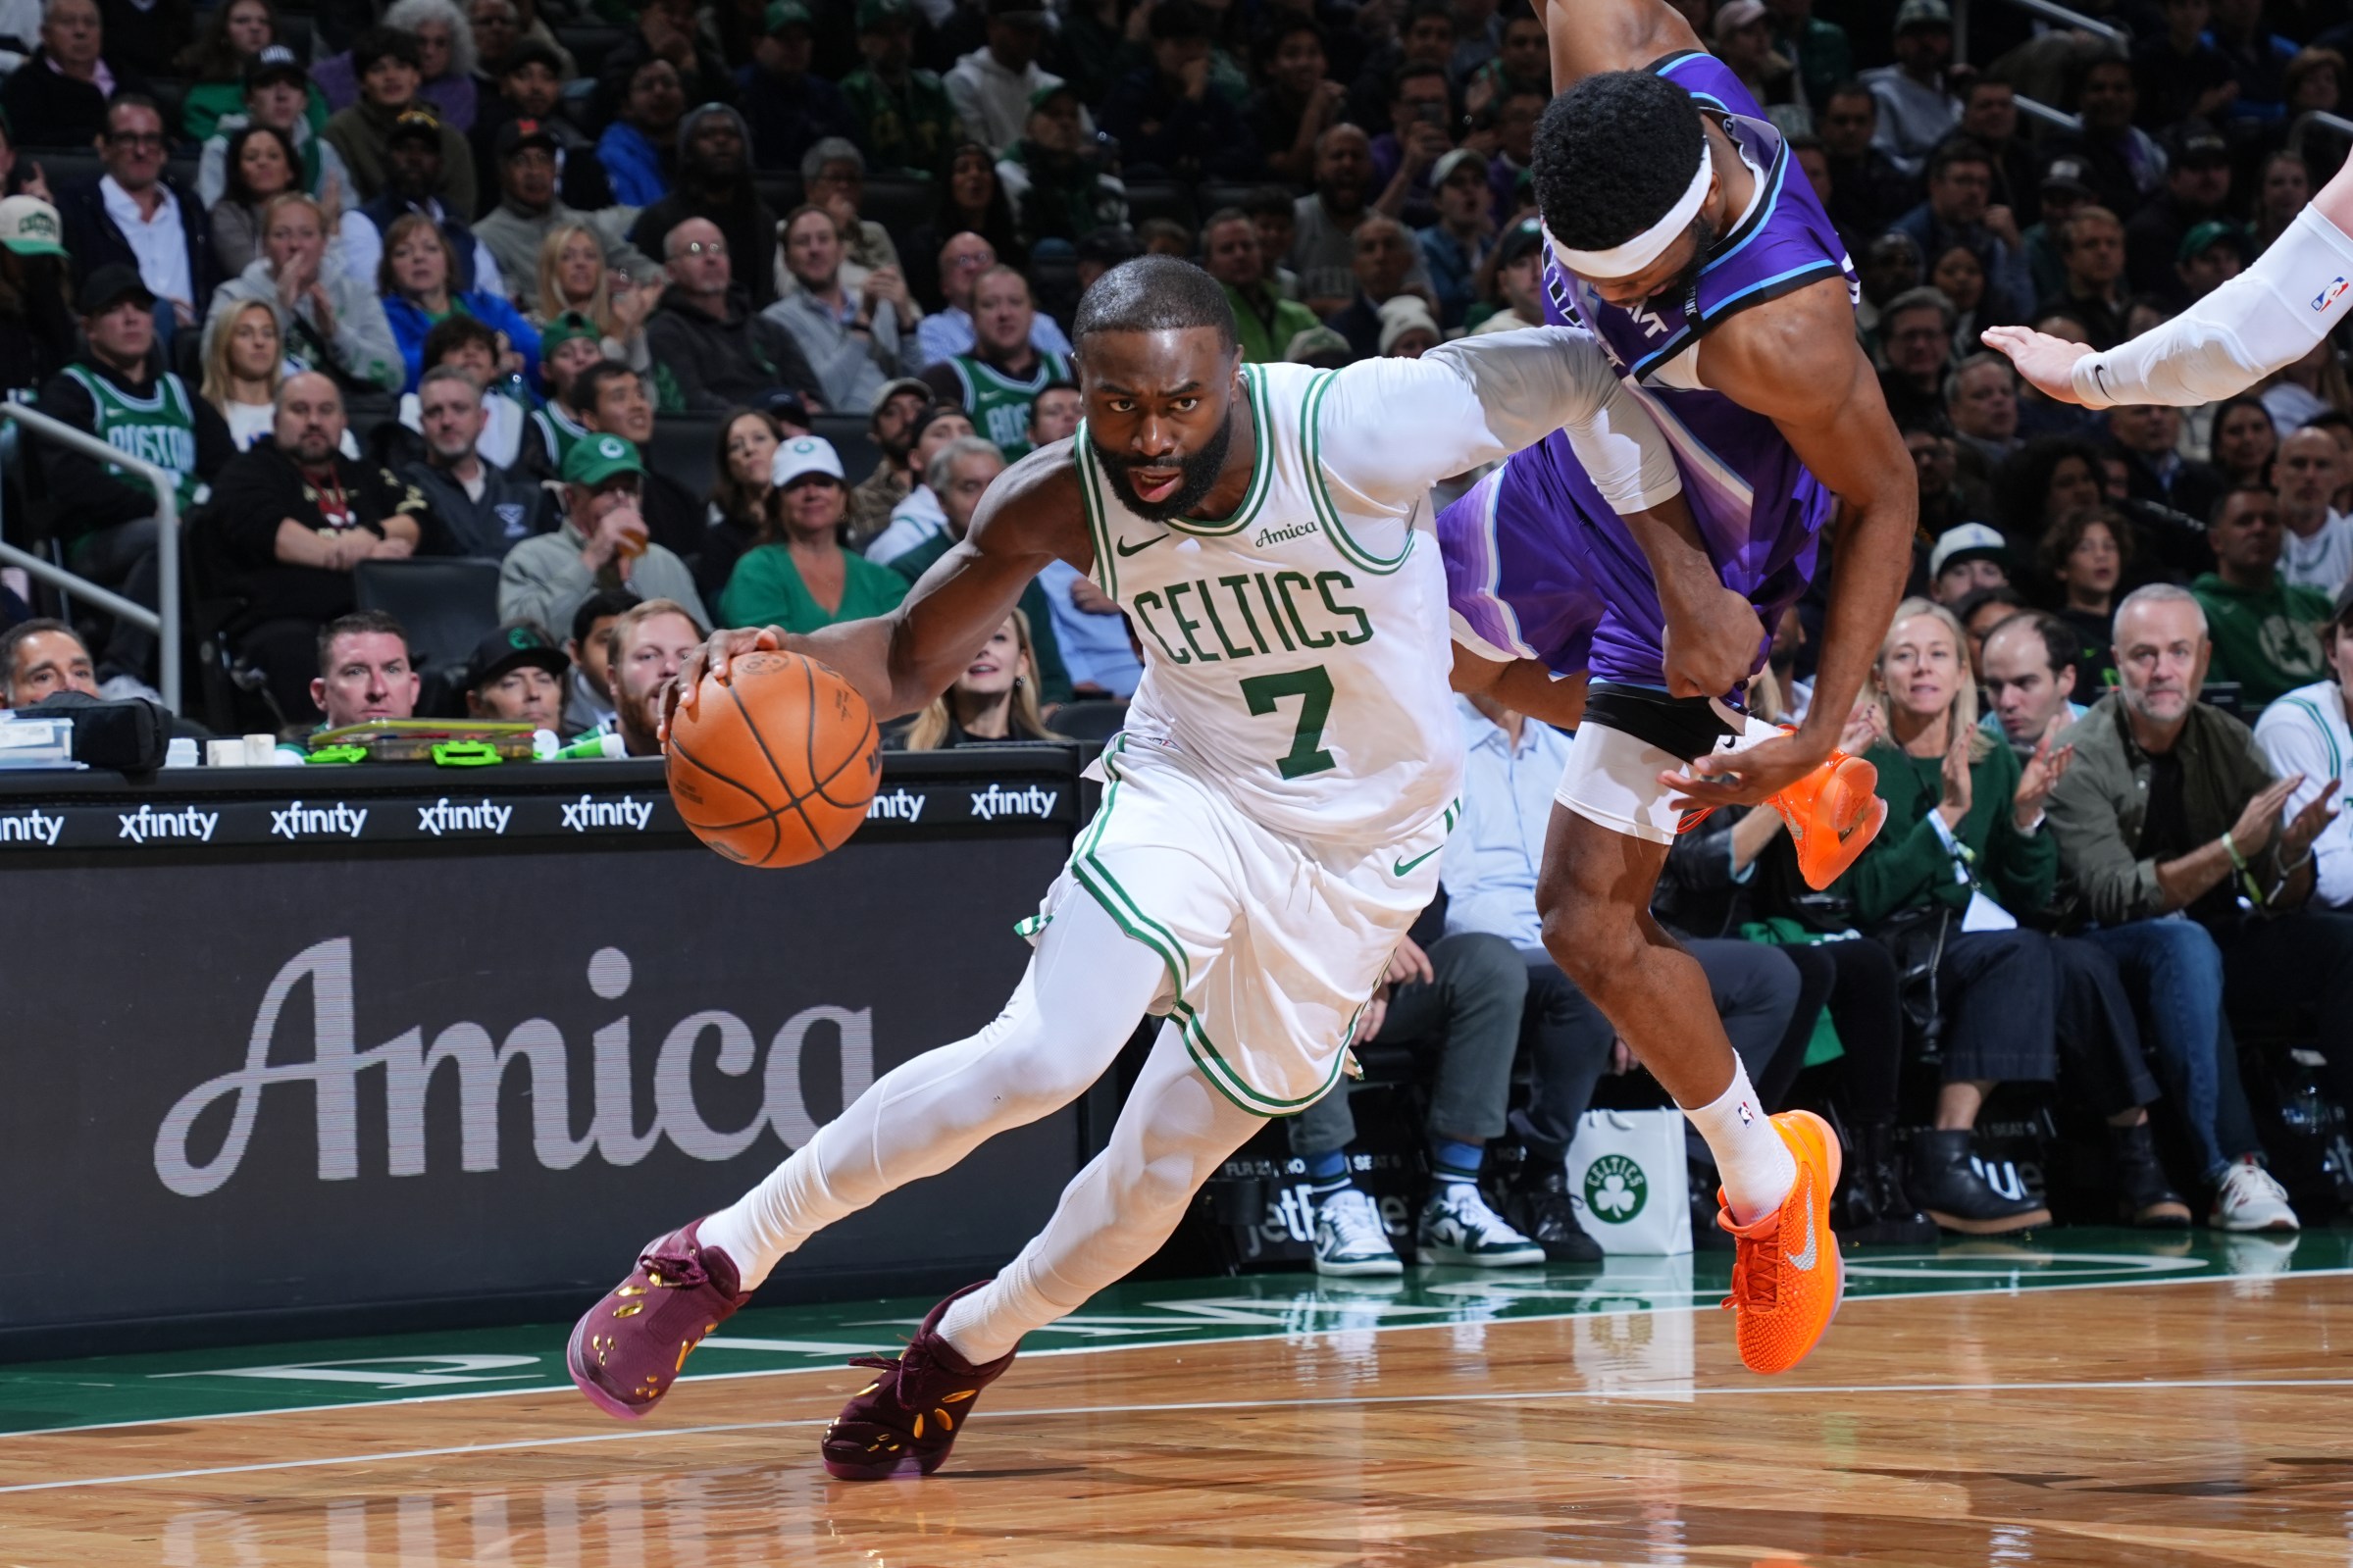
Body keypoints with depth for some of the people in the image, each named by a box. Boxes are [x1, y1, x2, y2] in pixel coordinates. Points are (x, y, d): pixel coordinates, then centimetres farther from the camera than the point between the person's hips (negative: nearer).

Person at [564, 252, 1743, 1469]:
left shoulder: (1360, 431, -29)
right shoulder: (1061, 501, -20)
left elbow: (1585, 373, -16)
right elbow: (910, 657, -8)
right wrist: (790, 660, -30)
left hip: (1360, 855, 0)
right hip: (1188, 792, 0)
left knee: (1164, 1170, 4)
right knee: (1042, 1058, -25)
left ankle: (968, 1343, 31)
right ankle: (722, 1254, -11)